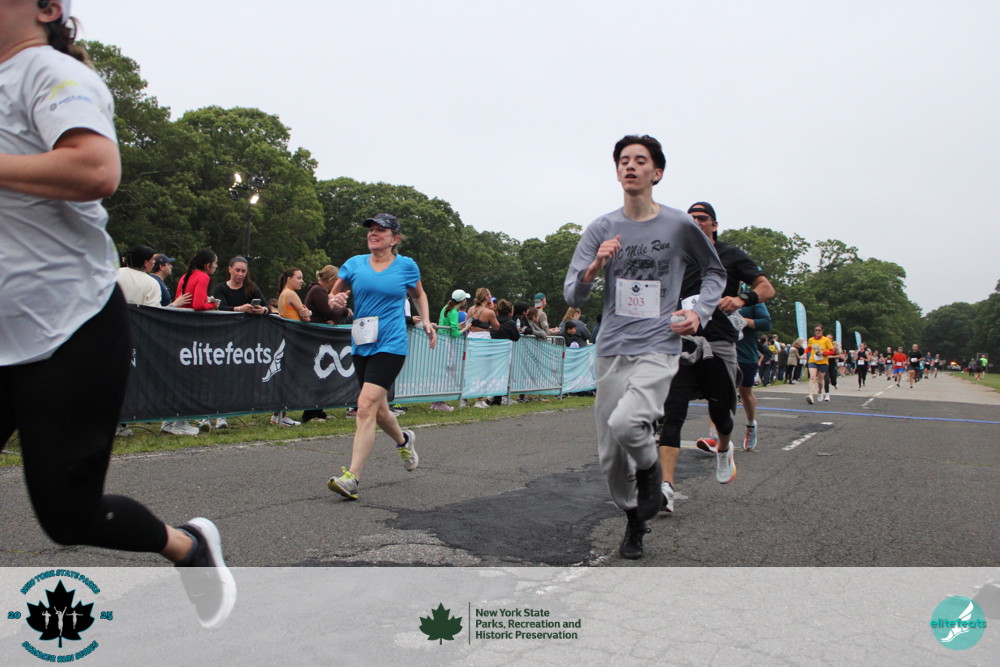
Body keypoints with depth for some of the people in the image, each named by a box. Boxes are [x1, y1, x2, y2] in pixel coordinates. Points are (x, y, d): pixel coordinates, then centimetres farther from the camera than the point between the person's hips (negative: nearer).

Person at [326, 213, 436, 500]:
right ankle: (403, 440, 46)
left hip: (391, 345, -4)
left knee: (366, 405, -18)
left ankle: (352, 478, -17)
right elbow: (334, 295, 14)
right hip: (361, 345, 5)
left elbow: (419, 294, 22)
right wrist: (335, 300, -9)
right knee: (378, 410, 14)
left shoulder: (407, 266, 3)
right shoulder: (355, 264, 7)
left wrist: (426, 322, 9)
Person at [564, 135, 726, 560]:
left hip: (658, 349, -3)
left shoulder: (679, 225, 0)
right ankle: (633, 521, 33)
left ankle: (650, 469, 6)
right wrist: (595, 268, -21)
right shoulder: (600, 229, 3)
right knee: (610, 456, 7)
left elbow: (715, 272, 16)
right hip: (611, 351, 3)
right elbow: (572, 297, -1)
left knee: (624, 422, -28)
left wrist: (700, 312, -1)